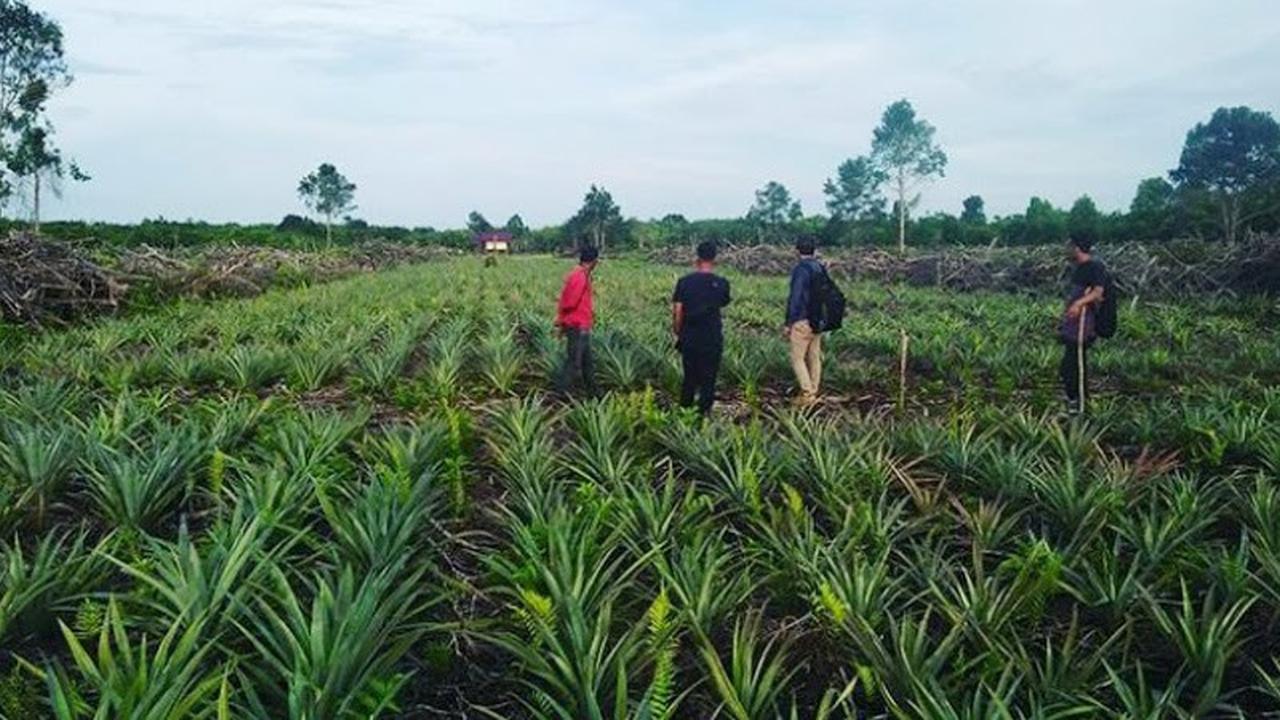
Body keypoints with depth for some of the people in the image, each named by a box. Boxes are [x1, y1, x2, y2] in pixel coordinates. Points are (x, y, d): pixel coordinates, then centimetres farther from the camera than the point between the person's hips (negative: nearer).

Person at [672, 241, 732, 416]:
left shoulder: (684, 282, -4)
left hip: (689, 339, 2)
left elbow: (677, 311, -2)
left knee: (689, 377, 15)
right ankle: (704, 413, 8)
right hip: (712, 340, -2)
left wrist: (677, 332, 10)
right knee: (708, 380, 7)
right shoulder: (721, 283, -6)